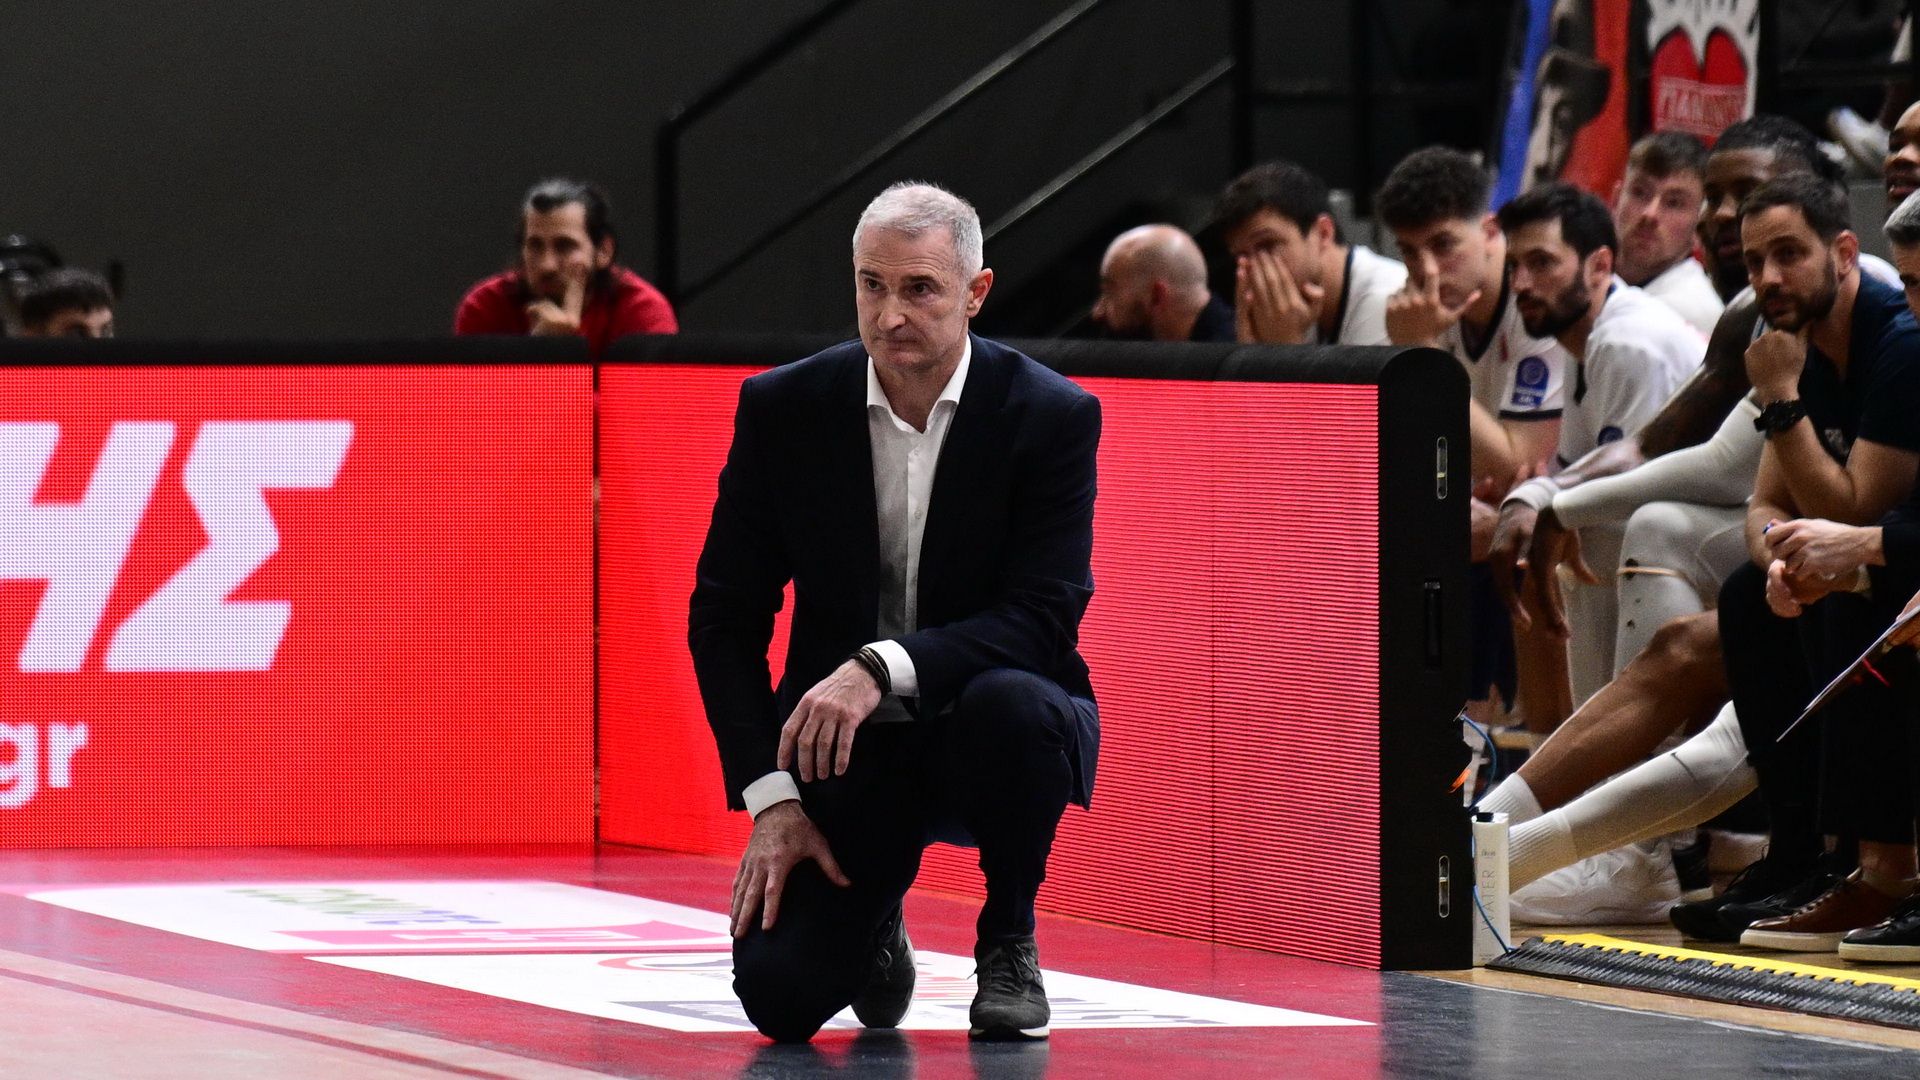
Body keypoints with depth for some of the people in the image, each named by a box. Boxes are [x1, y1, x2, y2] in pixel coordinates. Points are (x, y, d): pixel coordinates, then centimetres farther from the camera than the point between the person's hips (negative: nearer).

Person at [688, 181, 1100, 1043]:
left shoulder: (1052, 416, -12)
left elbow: (1042, 619, -19)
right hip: (843, 746, 1)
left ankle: (1008, 942, -8)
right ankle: (870, 928, 20)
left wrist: (883, 669, -35)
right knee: (779, 993, -20)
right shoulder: (784, 410, -5)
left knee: (1011, 705, -38)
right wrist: (771, 799, -12)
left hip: (987, 737, -1)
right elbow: (723, 617, -1)